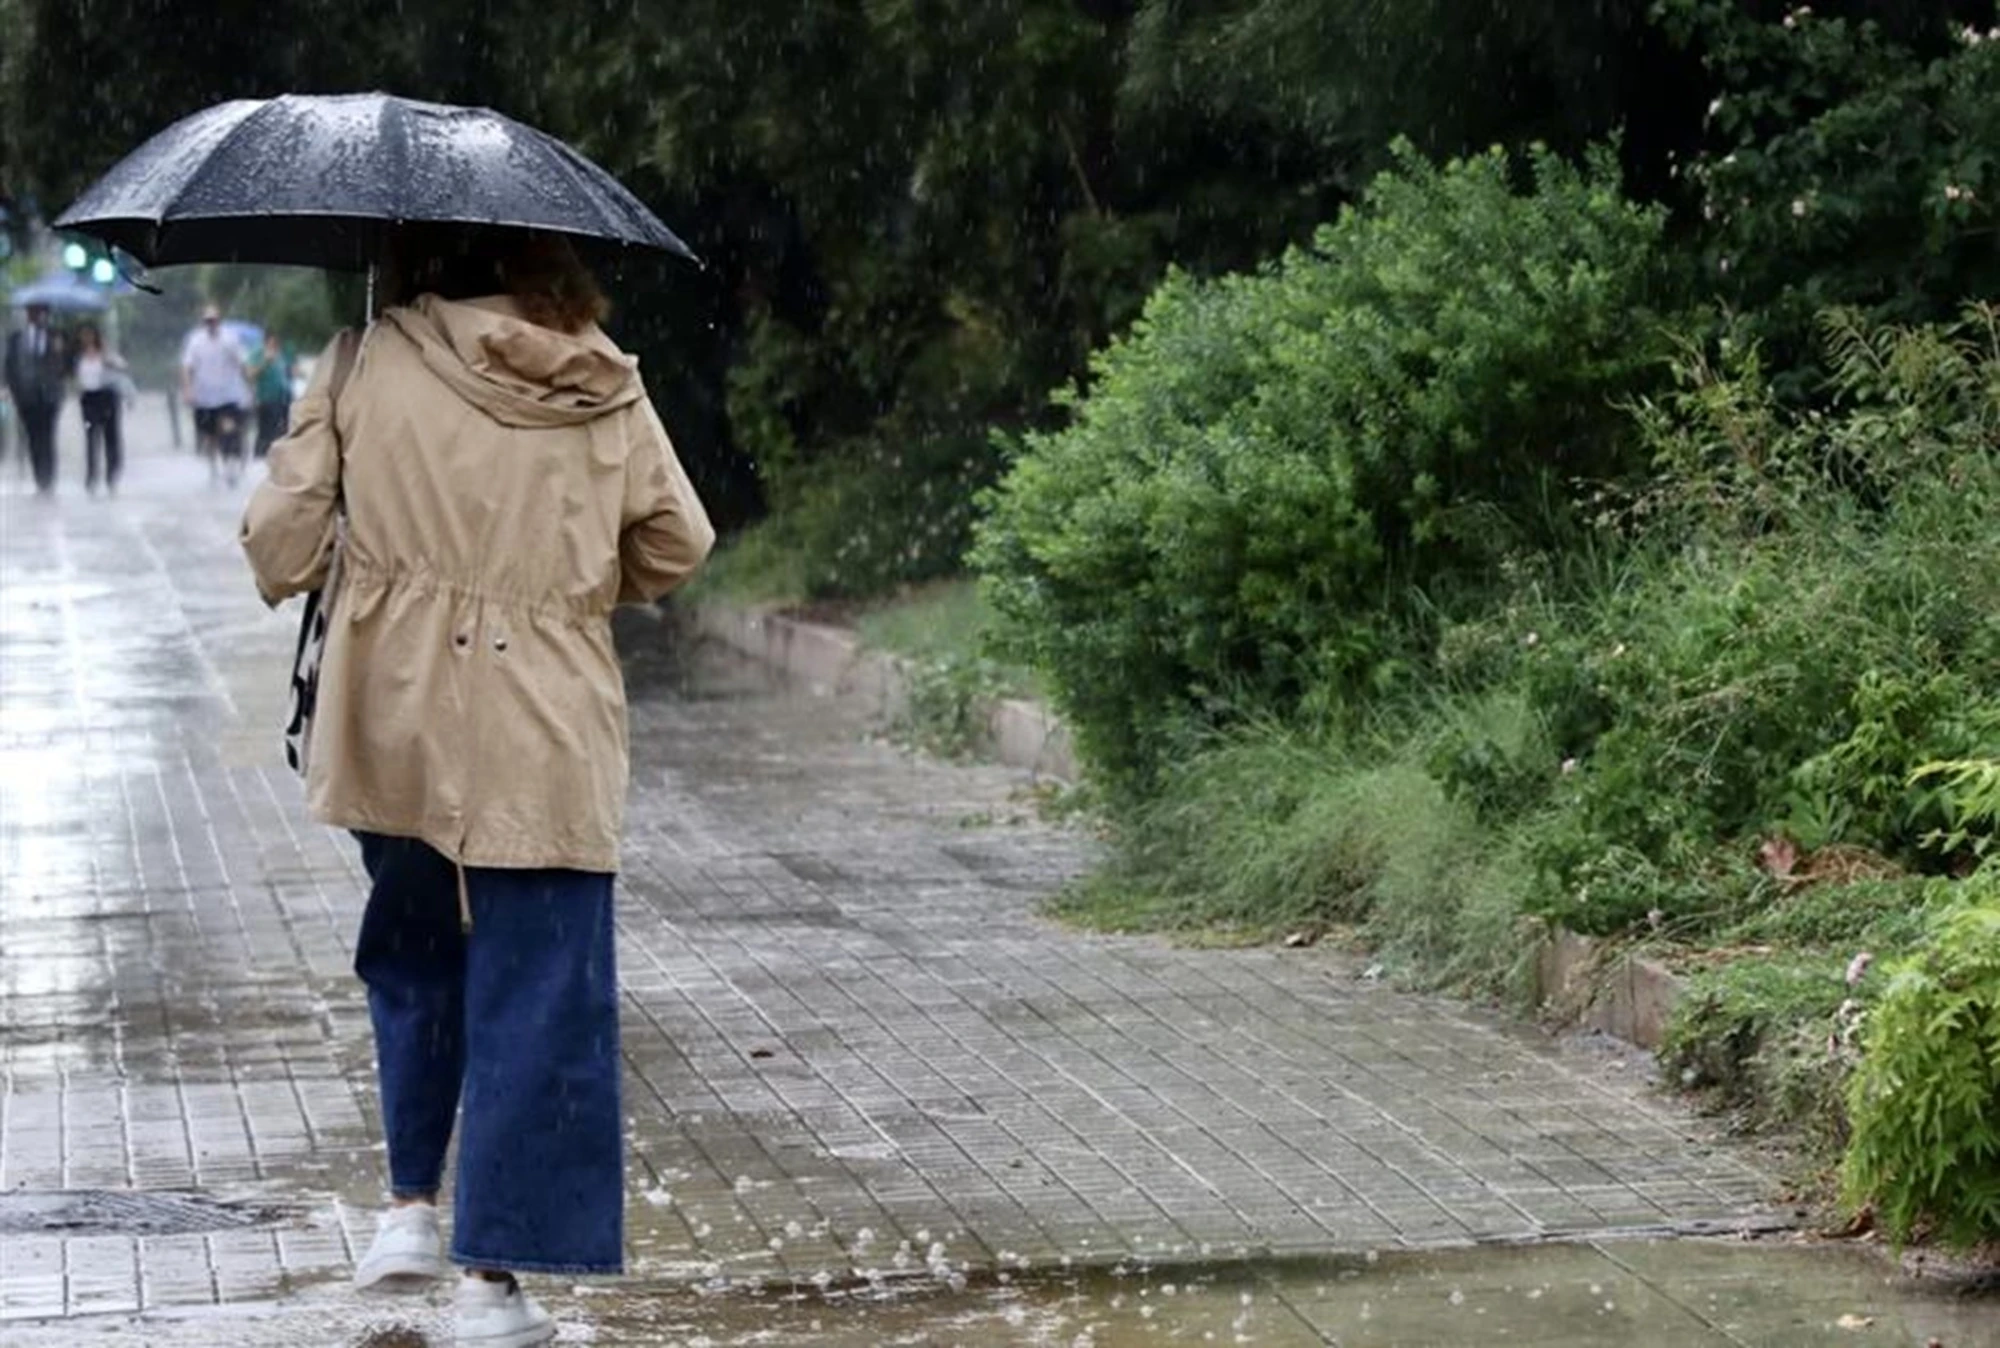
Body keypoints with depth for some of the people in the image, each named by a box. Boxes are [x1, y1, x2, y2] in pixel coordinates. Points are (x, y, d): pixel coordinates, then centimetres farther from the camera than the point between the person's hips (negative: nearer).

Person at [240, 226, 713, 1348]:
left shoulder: (369, 365, -3)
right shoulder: (606, 391, 2)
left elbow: (281, 539, -5)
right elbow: (678, 546, 7)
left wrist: (295, 577, 18)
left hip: (396, 726, 1)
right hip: (549, 742, -1)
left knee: (416, 953, 24)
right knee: (535, 994, 3)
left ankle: (412, 1205, 22)